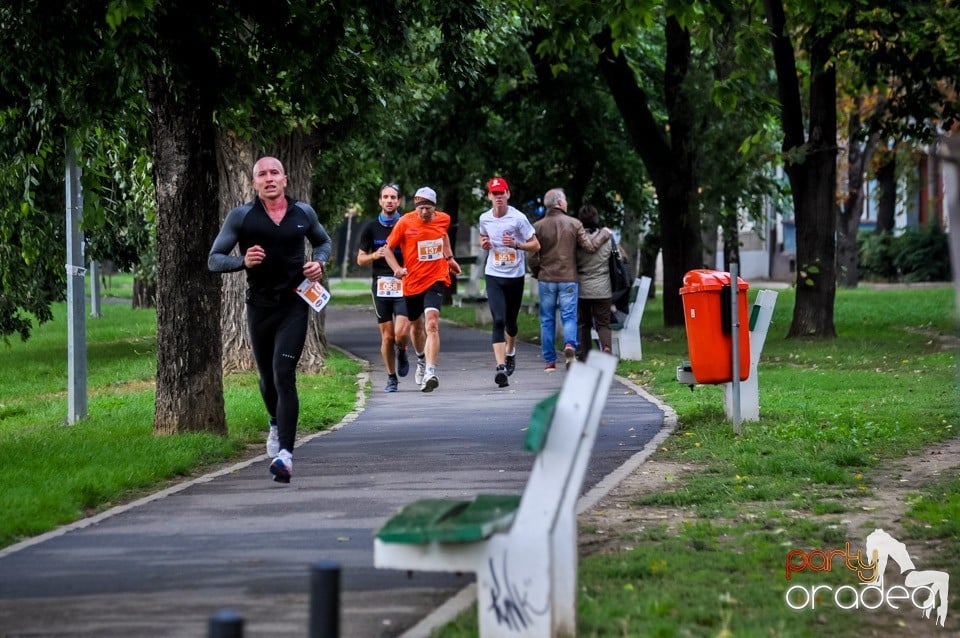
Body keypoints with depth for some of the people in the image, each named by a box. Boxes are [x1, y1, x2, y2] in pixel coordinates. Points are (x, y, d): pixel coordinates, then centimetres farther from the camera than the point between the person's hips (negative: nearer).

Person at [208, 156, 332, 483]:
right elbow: (214, 260, -1)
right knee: (267, 377, 16)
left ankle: (285, 454, -23)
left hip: (294, 306, -1)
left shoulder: (303, 212, 3)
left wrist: (318, 261, 0)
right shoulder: (241, 216, -3)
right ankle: (277, 424, 49)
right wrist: (243, 261, -20)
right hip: (259, 306, 1)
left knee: (284, 375, -15)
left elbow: (324, 241, 23)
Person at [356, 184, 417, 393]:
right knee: (387, 336, 2)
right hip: (381, 285, 1)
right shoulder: (370, 228, 6)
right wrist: (375, 255, -10)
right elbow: (360, 259, 9)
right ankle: (391, 378, 16)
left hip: (403, 285, -1)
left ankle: (402, 353, 20)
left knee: (401, 333, -15)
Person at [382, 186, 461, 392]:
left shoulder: (444, 219, 0)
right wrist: (397, 269, -15)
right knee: (417, 326, 18)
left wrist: (449, 257, 18)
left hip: (436, 280, -1)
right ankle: (421, 358, 50)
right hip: (412, 281, 1)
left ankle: (430, 372, -31)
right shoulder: (405, 223, -8)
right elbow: (388, 248, 0)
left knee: (432, 324, -22)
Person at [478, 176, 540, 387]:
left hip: (516, 276, -1)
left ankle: (510, 352, 45)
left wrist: (516, 245, -22)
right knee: (498, 321, -14)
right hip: (494, 276, 1)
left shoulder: (518, 218, -10)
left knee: (511, 322, 13)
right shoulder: (484, 219, 1)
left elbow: (535, 245, -5)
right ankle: (501, 367, -22)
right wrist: (484, 244, -1)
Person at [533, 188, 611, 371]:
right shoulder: (574, 224, -4)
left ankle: (549, 361, 10)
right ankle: (570, 344, -27)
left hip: (546, 280, 1)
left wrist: (536, 273, 18)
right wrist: (605, 233, 11)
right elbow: (590, 246, -5)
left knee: (547, 320, 9)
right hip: (568, 279, -1)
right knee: (569, 316, 2)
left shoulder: (538, 226, -2)